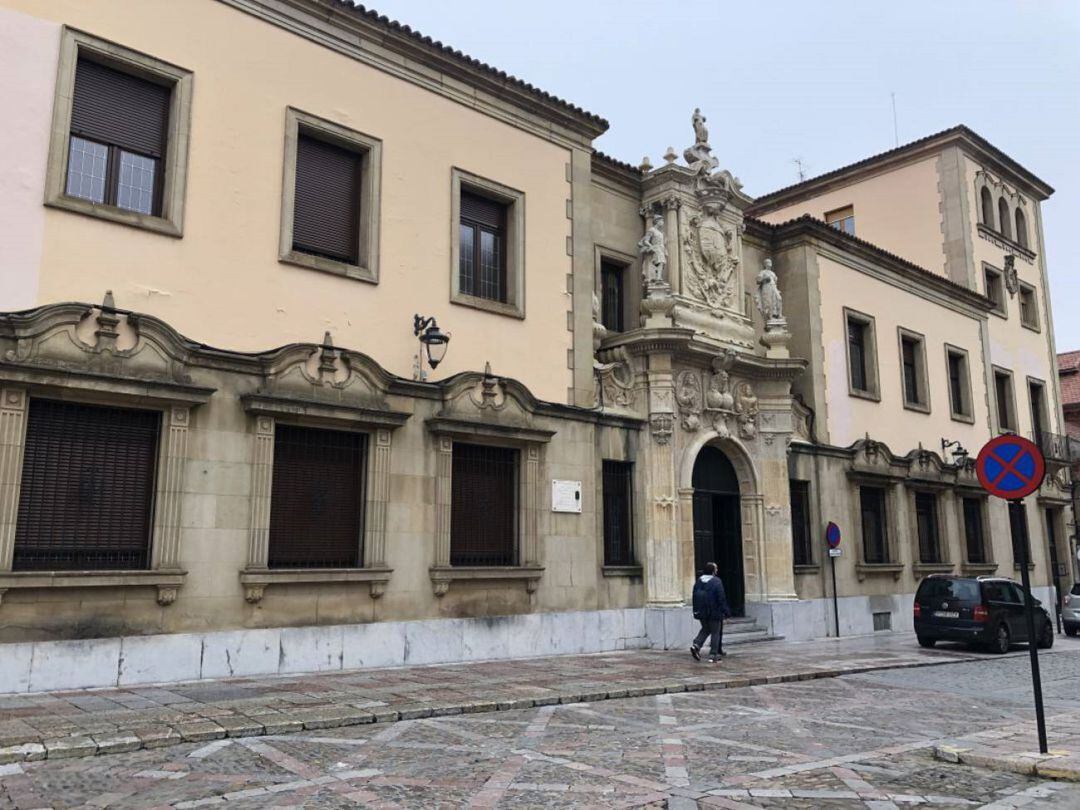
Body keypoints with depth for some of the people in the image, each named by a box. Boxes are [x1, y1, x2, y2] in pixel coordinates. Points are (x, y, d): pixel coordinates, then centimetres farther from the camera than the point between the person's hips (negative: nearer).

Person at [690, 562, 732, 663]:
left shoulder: (698, 581, 4)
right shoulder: (716, 582, -14)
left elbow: (695, 597, 8)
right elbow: (722, 598, -14)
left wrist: (696, 611, 16)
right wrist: (726, 611, -7)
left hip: (702, 613, 5)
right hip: (714, 612, -5)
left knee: (705, 630, 21)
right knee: (715, 633, 6)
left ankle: (696, 645, 0)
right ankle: (713, 655, 5)